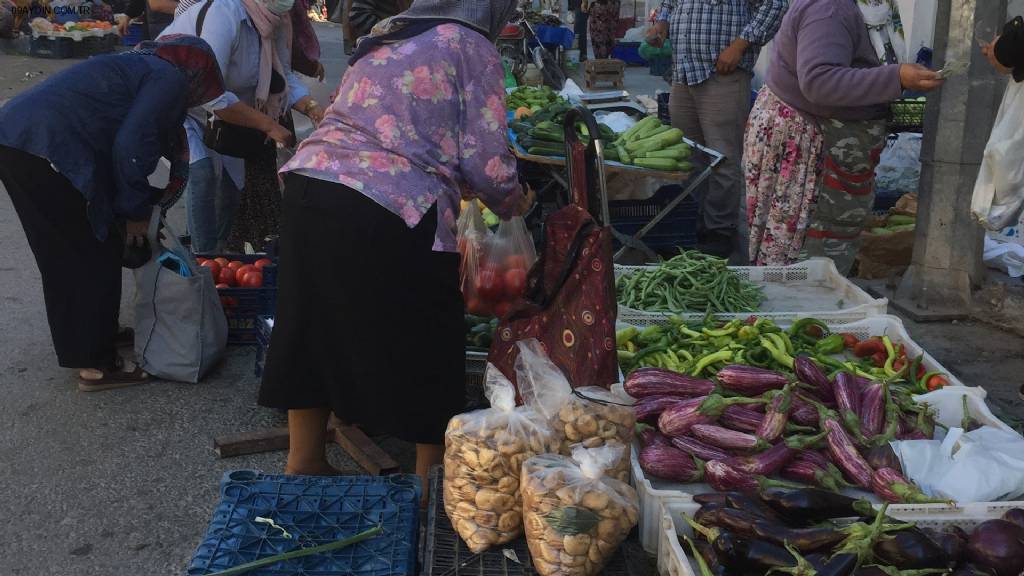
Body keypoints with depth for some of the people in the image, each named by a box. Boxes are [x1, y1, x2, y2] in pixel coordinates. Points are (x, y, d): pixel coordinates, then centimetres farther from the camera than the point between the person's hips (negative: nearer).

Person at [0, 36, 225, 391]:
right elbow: (133, 145, -14)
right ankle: (96, 364, 10)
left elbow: (115, 136, 31)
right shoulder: (171, 78, 0)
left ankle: (77, 342, 36)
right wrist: (137, 210, -3)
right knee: (95, 257, 2)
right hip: (46, 149, -10)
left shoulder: (140, 66, 29)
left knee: (63, 255, 21)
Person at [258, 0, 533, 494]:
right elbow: (487, 164, -4)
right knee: (422, 346, 9)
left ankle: (303, 463, 32)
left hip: (307, 186, 7)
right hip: (387, 213, -7)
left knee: (315, 329, 18)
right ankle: (430, 478, 23)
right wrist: (515, 204, 17)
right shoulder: (470, 47, 2)